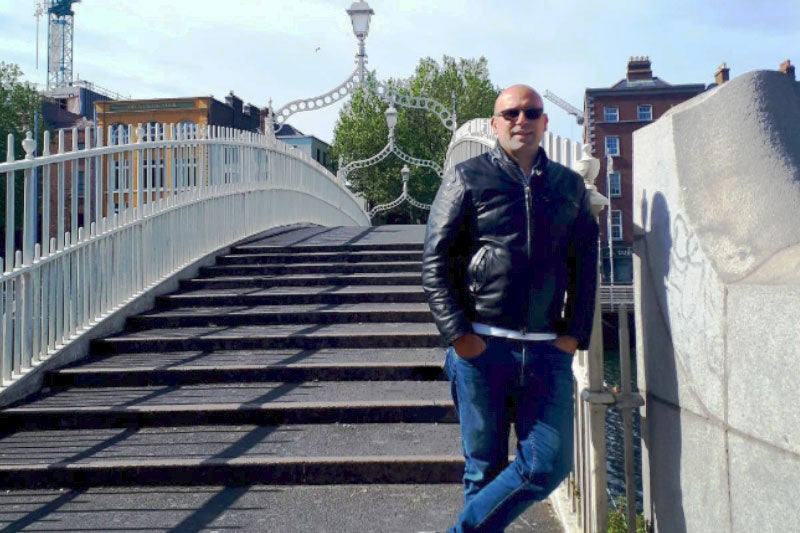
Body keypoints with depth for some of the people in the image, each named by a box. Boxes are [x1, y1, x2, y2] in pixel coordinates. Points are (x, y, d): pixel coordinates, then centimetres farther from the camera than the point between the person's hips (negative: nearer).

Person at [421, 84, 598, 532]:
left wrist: (575, 334, 4)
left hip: (548, 349, 3)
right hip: (482, 345, -3)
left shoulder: (570, 186, 14)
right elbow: (436, 263, -1)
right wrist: (457, 334, -9)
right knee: (486, 467, 6)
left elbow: (585, 267, 15)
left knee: (550, 463, -1)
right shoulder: (467, 178, 4)